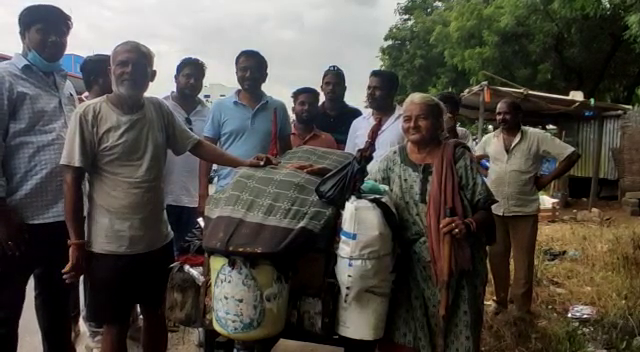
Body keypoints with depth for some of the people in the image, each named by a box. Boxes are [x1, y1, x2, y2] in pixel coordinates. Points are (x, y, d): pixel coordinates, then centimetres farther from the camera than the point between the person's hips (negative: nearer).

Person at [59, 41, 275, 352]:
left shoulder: (159, 110, 1)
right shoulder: (90, 114, -11)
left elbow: (197, 145, 6)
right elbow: (73, 180, -10)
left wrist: (243, 163, -7)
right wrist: (76, 243, -10)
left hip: (157, 240, 4)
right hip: (110, 245, -4)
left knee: (156, 315, 20)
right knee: (115, 325, 11)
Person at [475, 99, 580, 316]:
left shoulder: (536, 138, -8)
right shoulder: (489, 140, 3)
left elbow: (572, 155, -8)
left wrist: (547, 179, -9)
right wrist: (485, 176, 4)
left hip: (524, 211, -3)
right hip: (493, 210, 3)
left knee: (523, 263, 5)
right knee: (496, 258, 13)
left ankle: (523, 310, 19)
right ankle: (500, 302, 32)